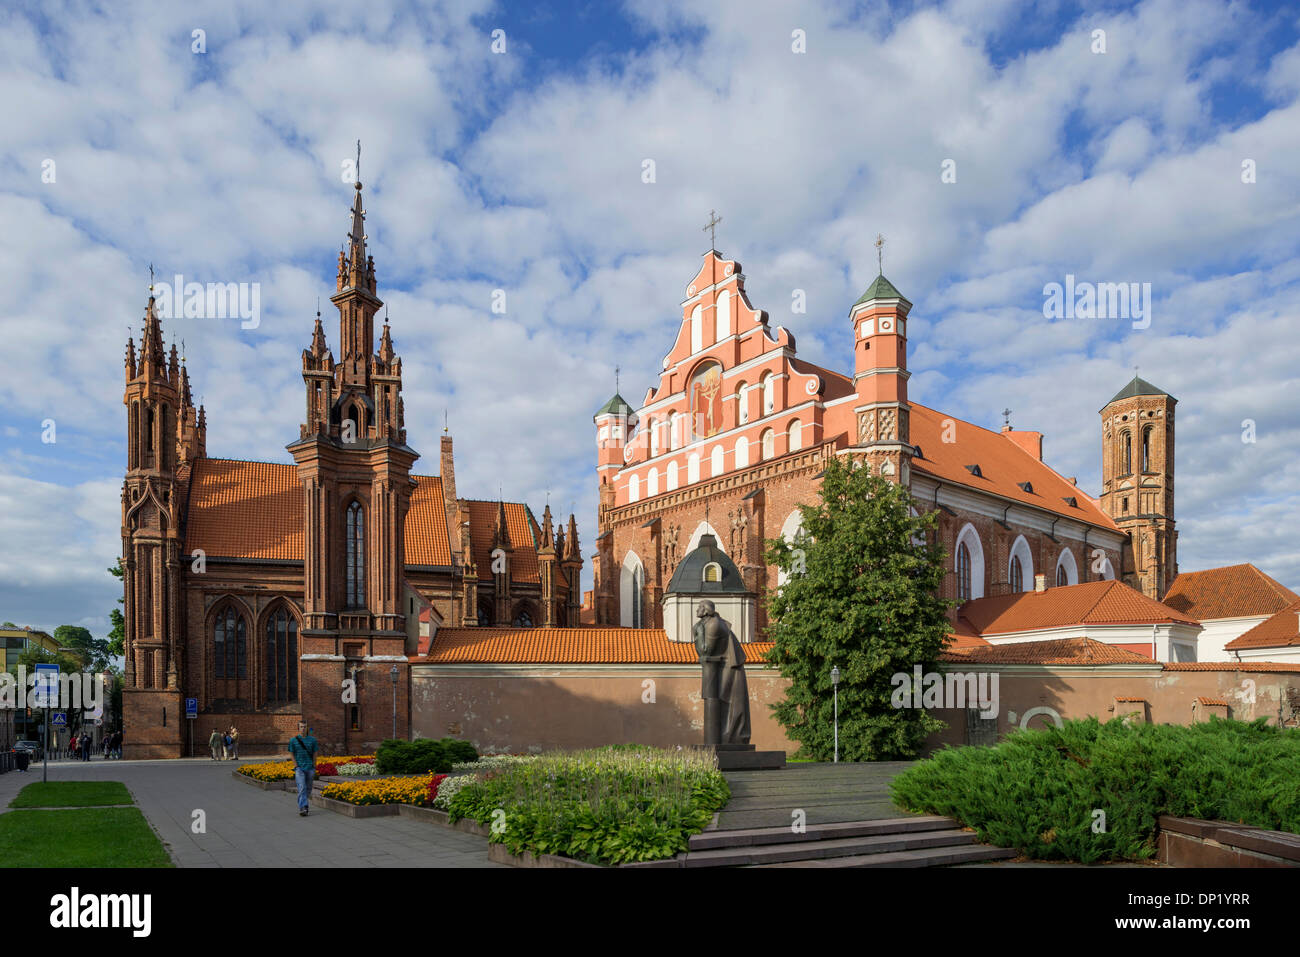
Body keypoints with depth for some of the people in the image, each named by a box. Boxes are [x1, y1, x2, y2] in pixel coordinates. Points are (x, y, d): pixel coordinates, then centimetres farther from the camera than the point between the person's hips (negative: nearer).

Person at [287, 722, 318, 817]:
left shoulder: (312, 740, 4)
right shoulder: (294, 740, 1)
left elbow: (314, 754, 7)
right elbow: (292, 754, 3)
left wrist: (314, 768, 2)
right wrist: (296, 766, -6)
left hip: (310, 768, 2)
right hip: (299, 767, -2)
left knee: (308, 788, 9)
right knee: (302, 788, -14)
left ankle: (302, 804, 29)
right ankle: (302, 809, -17)